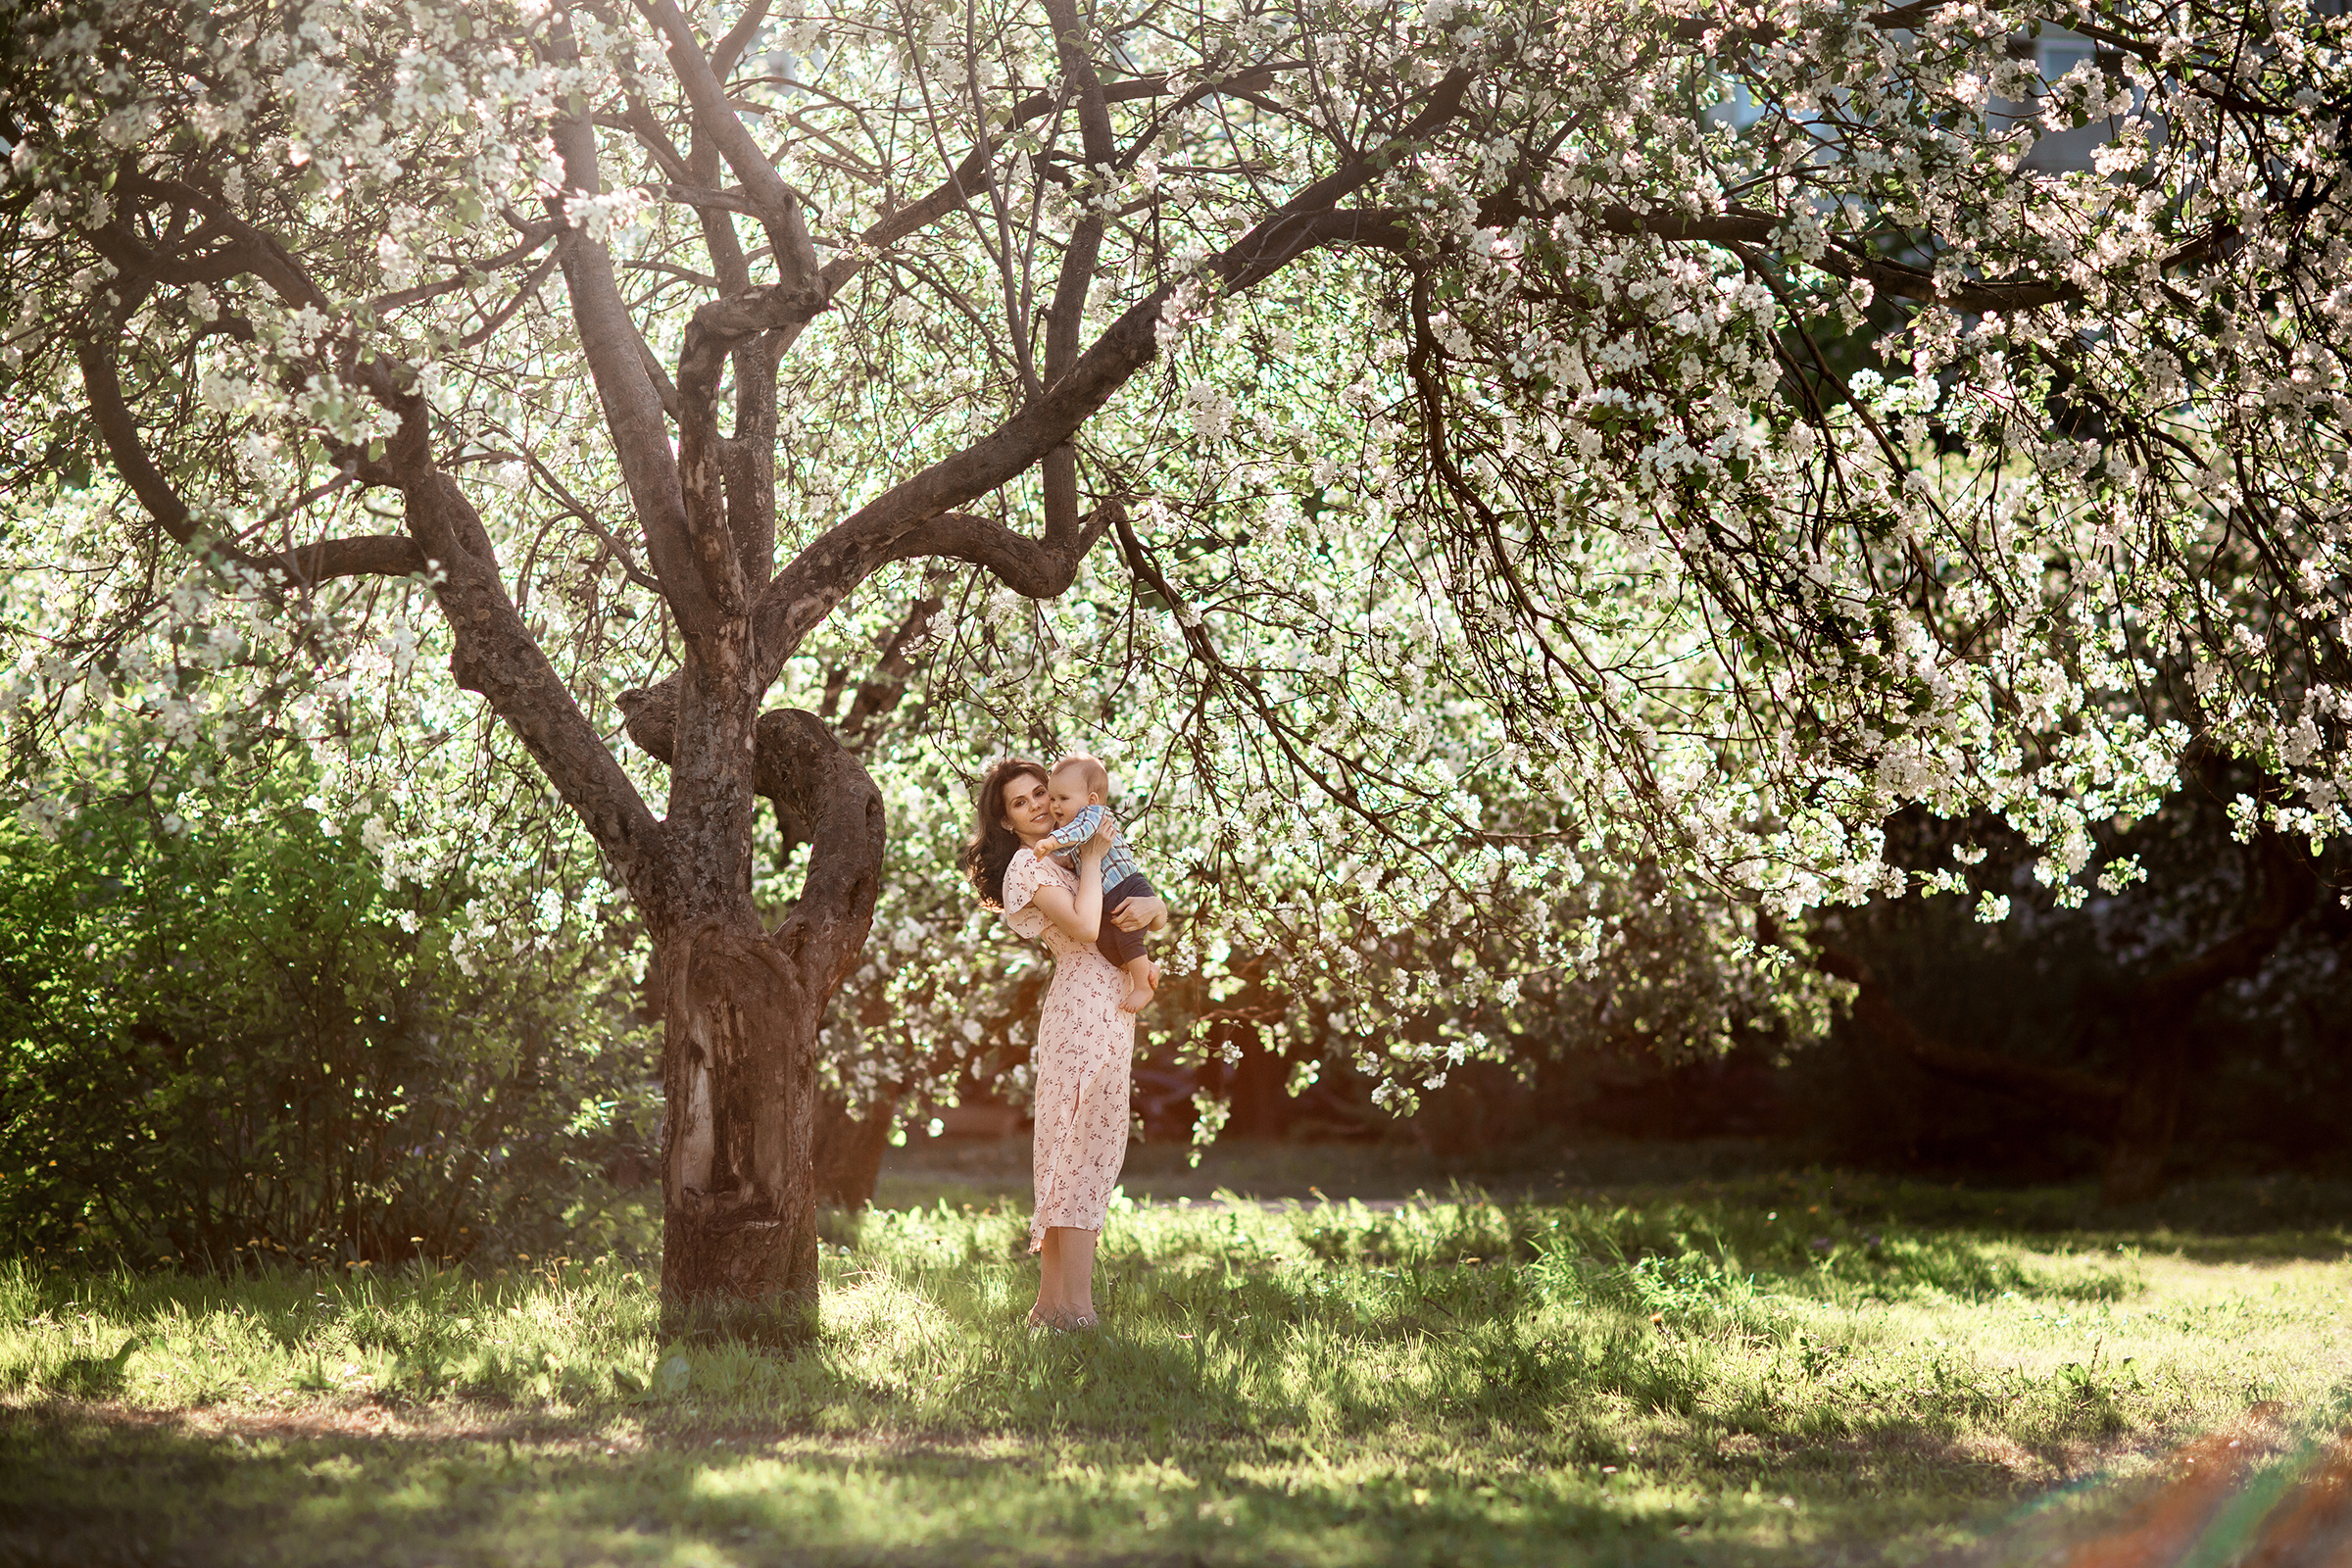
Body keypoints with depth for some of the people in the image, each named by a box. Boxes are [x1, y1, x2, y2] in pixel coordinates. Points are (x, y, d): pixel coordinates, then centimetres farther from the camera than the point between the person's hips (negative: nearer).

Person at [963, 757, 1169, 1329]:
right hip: (1088, 1009, -9)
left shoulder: (1063, 859, 22)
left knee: (1069, 1156, 9)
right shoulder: (1027, 866, -6)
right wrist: (1091, 857, -10)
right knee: (1087, 1153, -12)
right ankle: (1077, 1306, -13)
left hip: (1104, 1008, 9)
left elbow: (1158, 907, 21)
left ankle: (1051, 1303, 13)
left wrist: (1151, 905, -3)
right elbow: (1084, 927, -21)